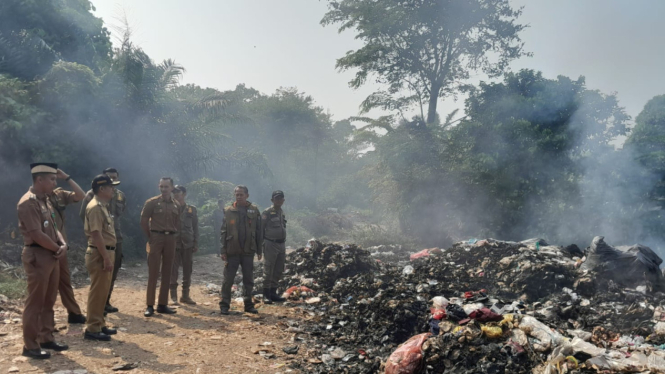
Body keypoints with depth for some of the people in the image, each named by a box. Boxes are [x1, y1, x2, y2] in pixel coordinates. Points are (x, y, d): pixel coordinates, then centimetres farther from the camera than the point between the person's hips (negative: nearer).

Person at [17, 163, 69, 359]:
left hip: (52, 255, 9)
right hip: (37, 257, -9)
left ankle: (46, 338, 27)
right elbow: (37, 235, -21)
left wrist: (63, 245, -2)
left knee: (49, 301, 16)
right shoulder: (28, 202, -16)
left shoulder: (46, 201, 13)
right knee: (35, 303, 0)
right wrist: (58, 249, -9)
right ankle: (30, 346, 10)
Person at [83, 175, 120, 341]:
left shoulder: (103, 206, 15)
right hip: (99, 254, -10)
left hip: (106, 252, 10)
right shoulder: (95, 207, -16)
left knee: (102, 291, 15)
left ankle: (100, 325, 25)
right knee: (97, 292, -5)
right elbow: (96, 234, -23)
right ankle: (92, 329, 2)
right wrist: (106, 257, -24)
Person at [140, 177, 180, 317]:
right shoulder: (152, 202, -4)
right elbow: (143, 221, -2)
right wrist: (150, 238, 0)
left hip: (170, 239, 4)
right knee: (153, 273, -4)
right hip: (156, 238, -4)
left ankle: (162, 304, 15)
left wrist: (172, 236, 8)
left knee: (167, 273, 7)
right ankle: (150, 305, 2)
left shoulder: (176, 205, 9)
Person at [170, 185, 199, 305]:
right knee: (173, 269, 0)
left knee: (187, 270, 6)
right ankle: (173, 296, 7)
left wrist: (196, 243, 3)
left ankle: (185, 295, 16)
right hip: (174, 243, -2)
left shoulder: (192, 209, 8)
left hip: (188, 244, 2)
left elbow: (195, 227, 9)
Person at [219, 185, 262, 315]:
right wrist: (223, 251, -6)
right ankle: (224, 305, 13)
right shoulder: (228, 211, 0)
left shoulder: (254, 210, 3)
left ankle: (248, 304, 21)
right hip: (232, 251, -1)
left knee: (248, 280, 9)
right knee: (228, 279, 2)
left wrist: (259, 250, 5)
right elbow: (223, 232, 0)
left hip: (248, 251, 1)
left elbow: (258, 231, 6)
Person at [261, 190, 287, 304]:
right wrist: (261, 244, -11)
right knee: (268, 270, -4)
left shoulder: (282, 213, 14)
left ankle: (273, 293, 20)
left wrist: (284, 243, 17)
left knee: (279, 271, 10)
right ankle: (266, 294, 3)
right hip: (271, 244, -7)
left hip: (281, 244, 7)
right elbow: (261, 229, -8)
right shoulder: (267, 212, -8)